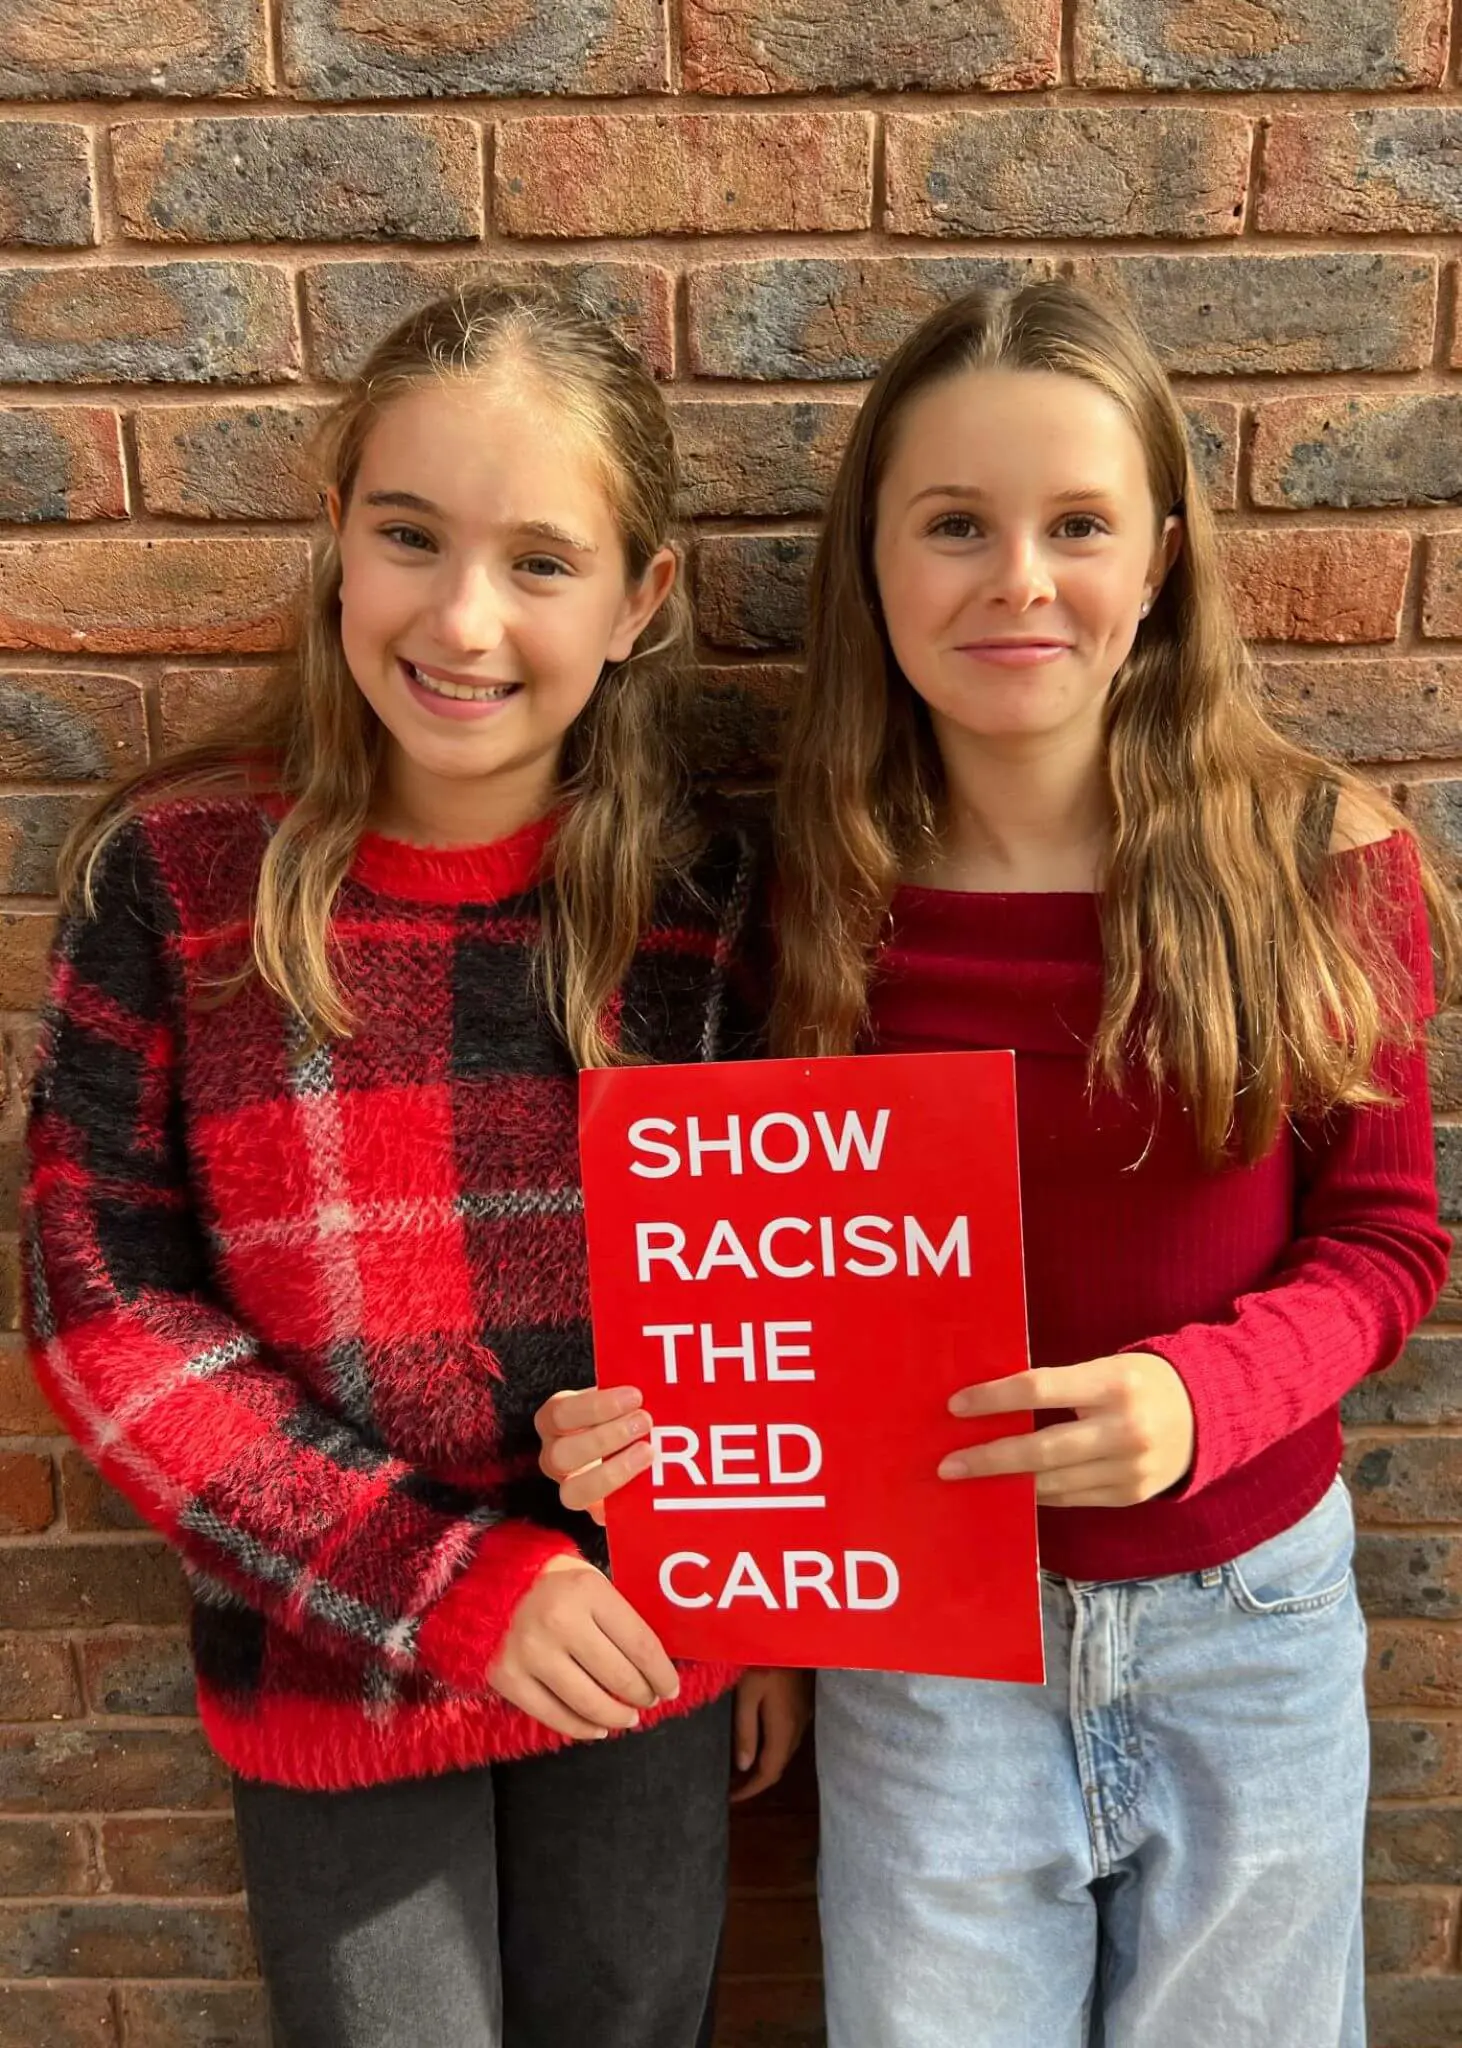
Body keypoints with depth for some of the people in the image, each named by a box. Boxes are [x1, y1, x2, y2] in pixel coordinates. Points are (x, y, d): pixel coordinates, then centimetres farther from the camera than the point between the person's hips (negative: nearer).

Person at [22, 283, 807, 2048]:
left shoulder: (693, 891, -8)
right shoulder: (174, 873, -14)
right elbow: (103, 1306, -12)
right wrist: (443, 1583, -16)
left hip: (645, 1653, 2)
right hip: (331, 1671, -1)